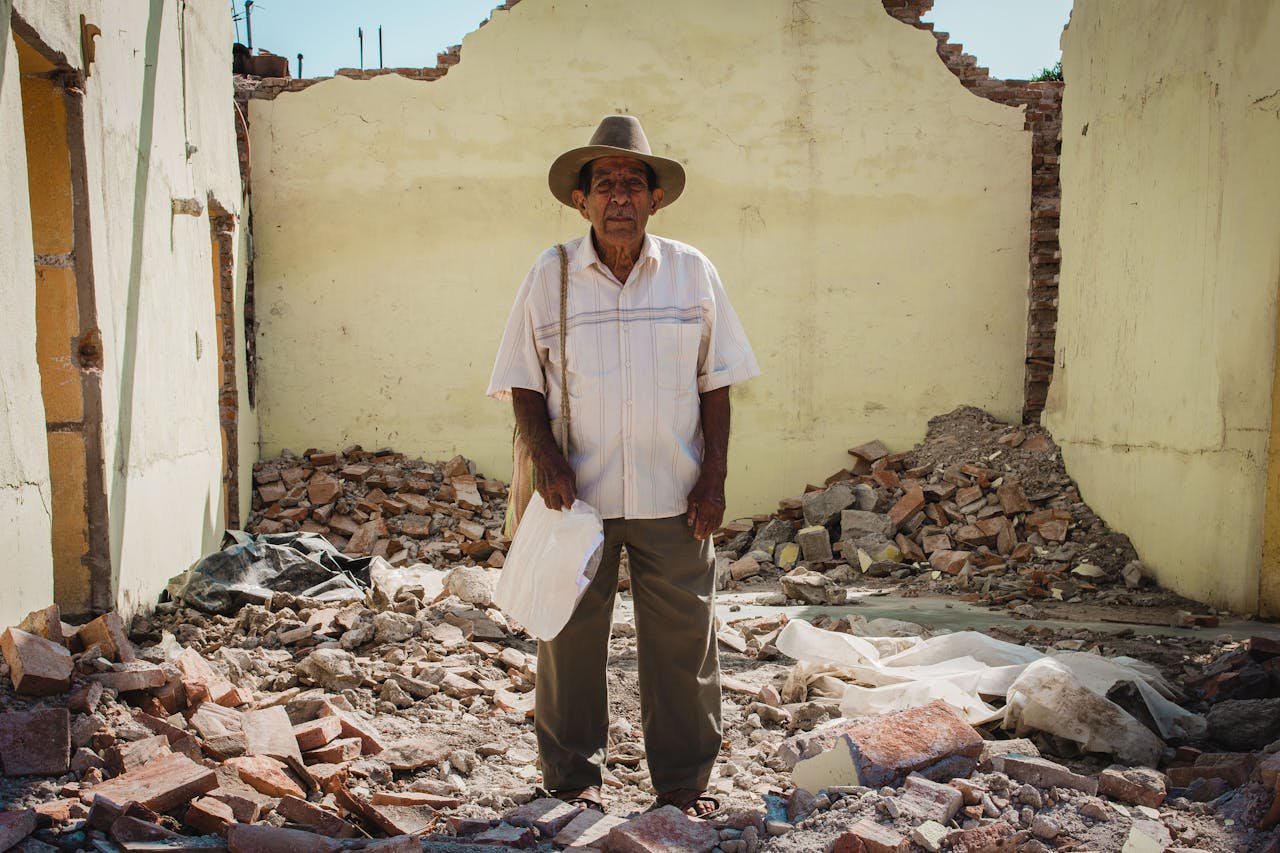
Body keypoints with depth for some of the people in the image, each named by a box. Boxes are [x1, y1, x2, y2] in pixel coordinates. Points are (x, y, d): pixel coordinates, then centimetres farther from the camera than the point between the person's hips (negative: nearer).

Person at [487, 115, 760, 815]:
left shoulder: (694, 274, 4)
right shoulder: (549, 276, 2)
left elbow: (715, 384, 6)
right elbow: (523, 381, 5)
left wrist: (713, 480, -1)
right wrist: (544, 453, -11)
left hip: (673, 496, 1)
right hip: (576, 493, 0)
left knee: (682, 640, 7)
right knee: (571, 635, 9)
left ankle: (682, 778, 25)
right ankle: (572, 774, 28)